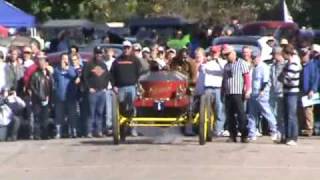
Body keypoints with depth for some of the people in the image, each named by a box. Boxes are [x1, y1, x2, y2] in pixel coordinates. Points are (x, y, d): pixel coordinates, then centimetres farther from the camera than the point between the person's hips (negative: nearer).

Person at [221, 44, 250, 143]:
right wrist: (222, 92, 19)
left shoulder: (241, 63, 0)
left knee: (241, 114, -9)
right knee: (229, 115, 5)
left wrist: (247, 90, -14)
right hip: (228, 93, 7)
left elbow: (247, 77, -6)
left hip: (238, 93, -7)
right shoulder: (226, 66, 20)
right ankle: (233, 135, 10)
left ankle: (244, 135, -8)